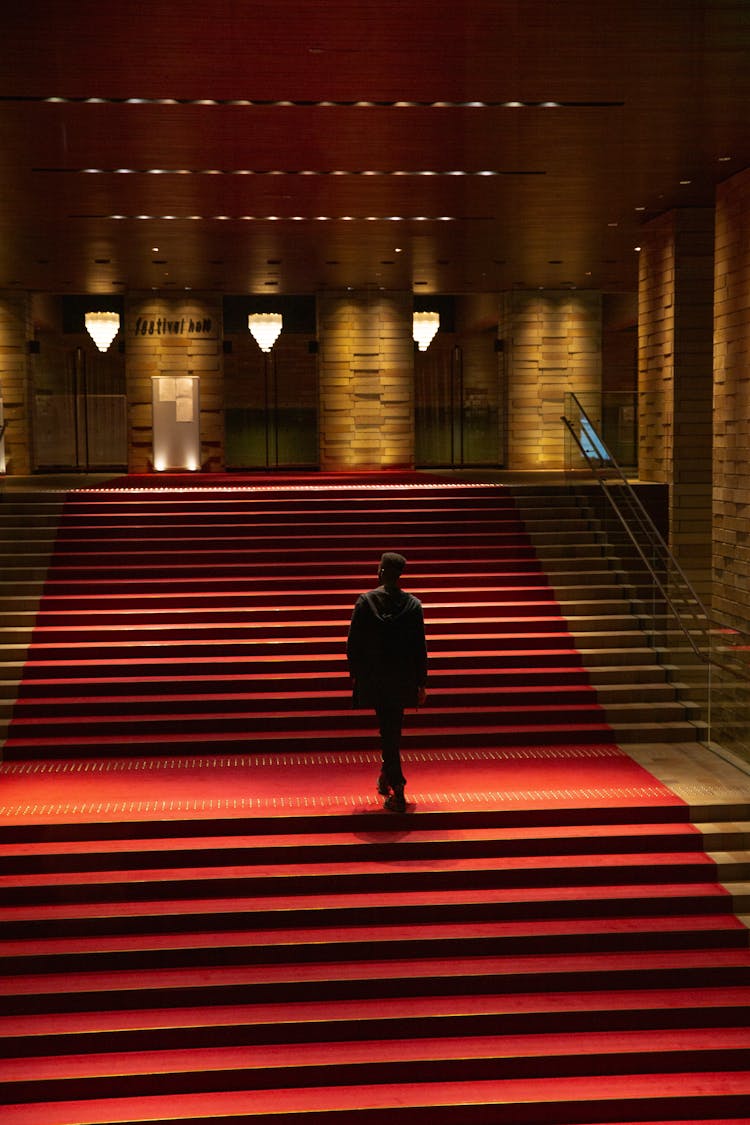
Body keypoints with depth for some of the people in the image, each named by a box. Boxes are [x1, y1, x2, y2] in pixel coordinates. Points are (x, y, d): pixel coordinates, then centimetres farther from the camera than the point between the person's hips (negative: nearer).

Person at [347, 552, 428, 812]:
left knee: (388, 730, 4)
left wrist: (355, 673, 8)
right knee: (393, 729, 18)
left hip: (374, 677, -1)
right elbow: (420, 647, -2)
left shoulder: (366, 601, -8)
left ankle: (397, 791, 2)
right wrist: (421, 683, 5)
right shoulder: (413, 604, -4)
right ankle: (388, 777, 32)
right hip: (403, 680, 1)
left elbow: (353, 642, -5)